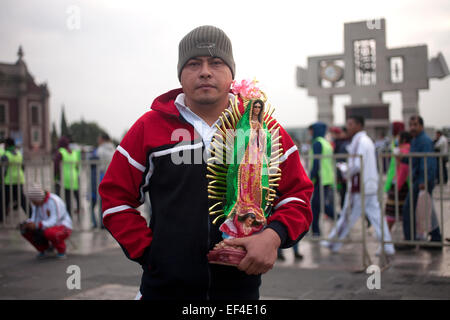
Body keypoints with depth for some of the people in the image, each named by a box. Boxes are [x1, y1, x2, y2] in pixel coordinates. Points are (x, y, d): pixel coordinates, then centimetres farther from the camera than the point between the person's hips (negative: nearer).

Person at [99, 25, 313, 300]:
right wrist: (147, 251, -5)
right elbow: (116, 198, 5)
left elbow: (298, 194, 5)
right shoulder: (149, 127, 1)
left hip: (241, 288, 1)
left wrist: (274, 235, -14)